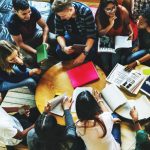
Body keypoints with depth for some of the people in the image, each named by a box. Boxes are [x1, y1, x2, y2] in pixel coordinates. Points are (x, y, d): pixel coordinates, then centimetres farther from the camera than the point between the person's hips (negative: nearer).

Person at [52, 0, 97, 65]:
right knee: (59, 50, -20)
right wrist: (64, 47, -34)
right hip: (72, 35, 3)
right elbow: (59, 34, -12)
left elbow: (91, 35, -30)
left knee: (91, 53, -28)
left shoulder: (86, 12, -33)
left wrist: (84, 53, -42)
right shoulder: (59, 14, -22)